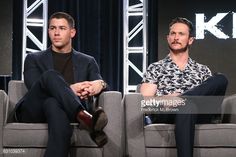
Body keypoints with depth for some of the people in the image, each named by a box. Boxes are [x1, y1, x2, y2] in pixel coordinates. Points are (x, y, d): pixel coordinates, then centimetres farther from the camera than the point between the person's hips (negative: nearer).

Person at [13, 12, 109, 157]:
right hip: (33, 112, 0)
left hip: (65, 110, 0)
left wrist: (100, 84, -21)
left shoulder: (87, 62, 23)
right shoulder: (34, 59, 19)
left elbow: (99, 84, 7)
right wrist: (69, 89, -16)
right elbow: (34, 87, 0)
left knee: (53, 104, -41)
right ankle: (85, 118, -51)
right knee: (50, 75, -32)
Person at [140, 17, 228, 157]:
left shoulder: (203, 70, 28)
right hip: (164, 115, -2)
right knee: (187, 105, -41)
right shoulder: (156, 68, 22)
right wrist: (166, 99, -16)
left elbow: (211, 93, 13)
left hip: (198, 115, 3)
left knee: (220, 79, -23)